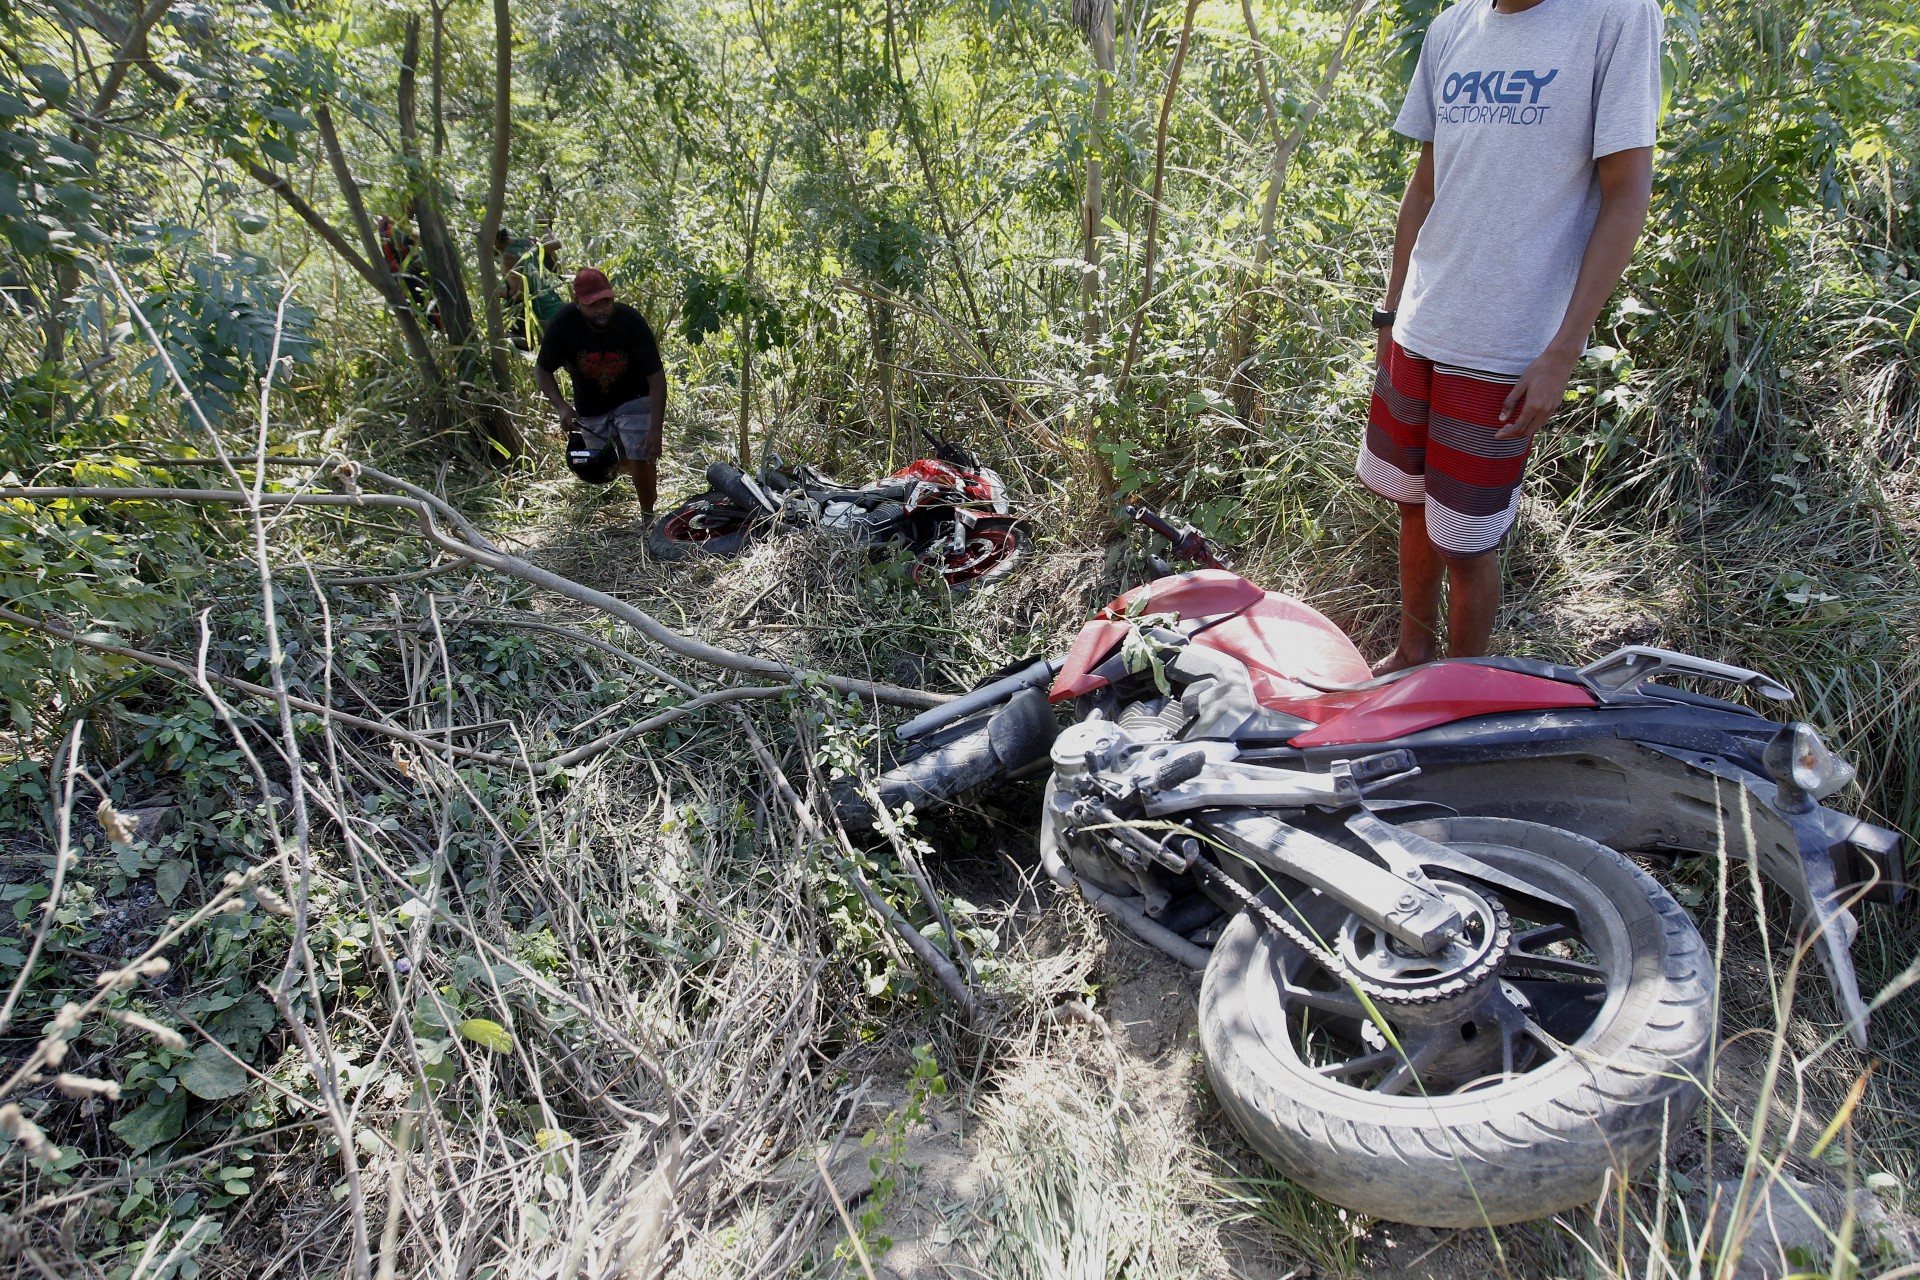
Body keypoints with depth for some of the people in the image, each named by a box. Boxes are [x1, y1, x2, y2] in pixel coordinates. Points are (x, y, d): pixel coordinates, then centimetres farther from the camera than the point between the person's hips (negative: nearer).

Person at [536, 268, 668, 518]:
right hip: (590, 407, 3)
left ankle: (648, 518, 5)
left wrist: (655, 429, -32)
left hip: (633, 399, -2)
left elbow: (656, 376, -25)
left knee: (642, 459, -18)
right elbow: (542, 370, -10)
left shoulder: (631, 321, -27)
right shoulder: (564, 324, -23)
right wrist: (561, 407, -28)